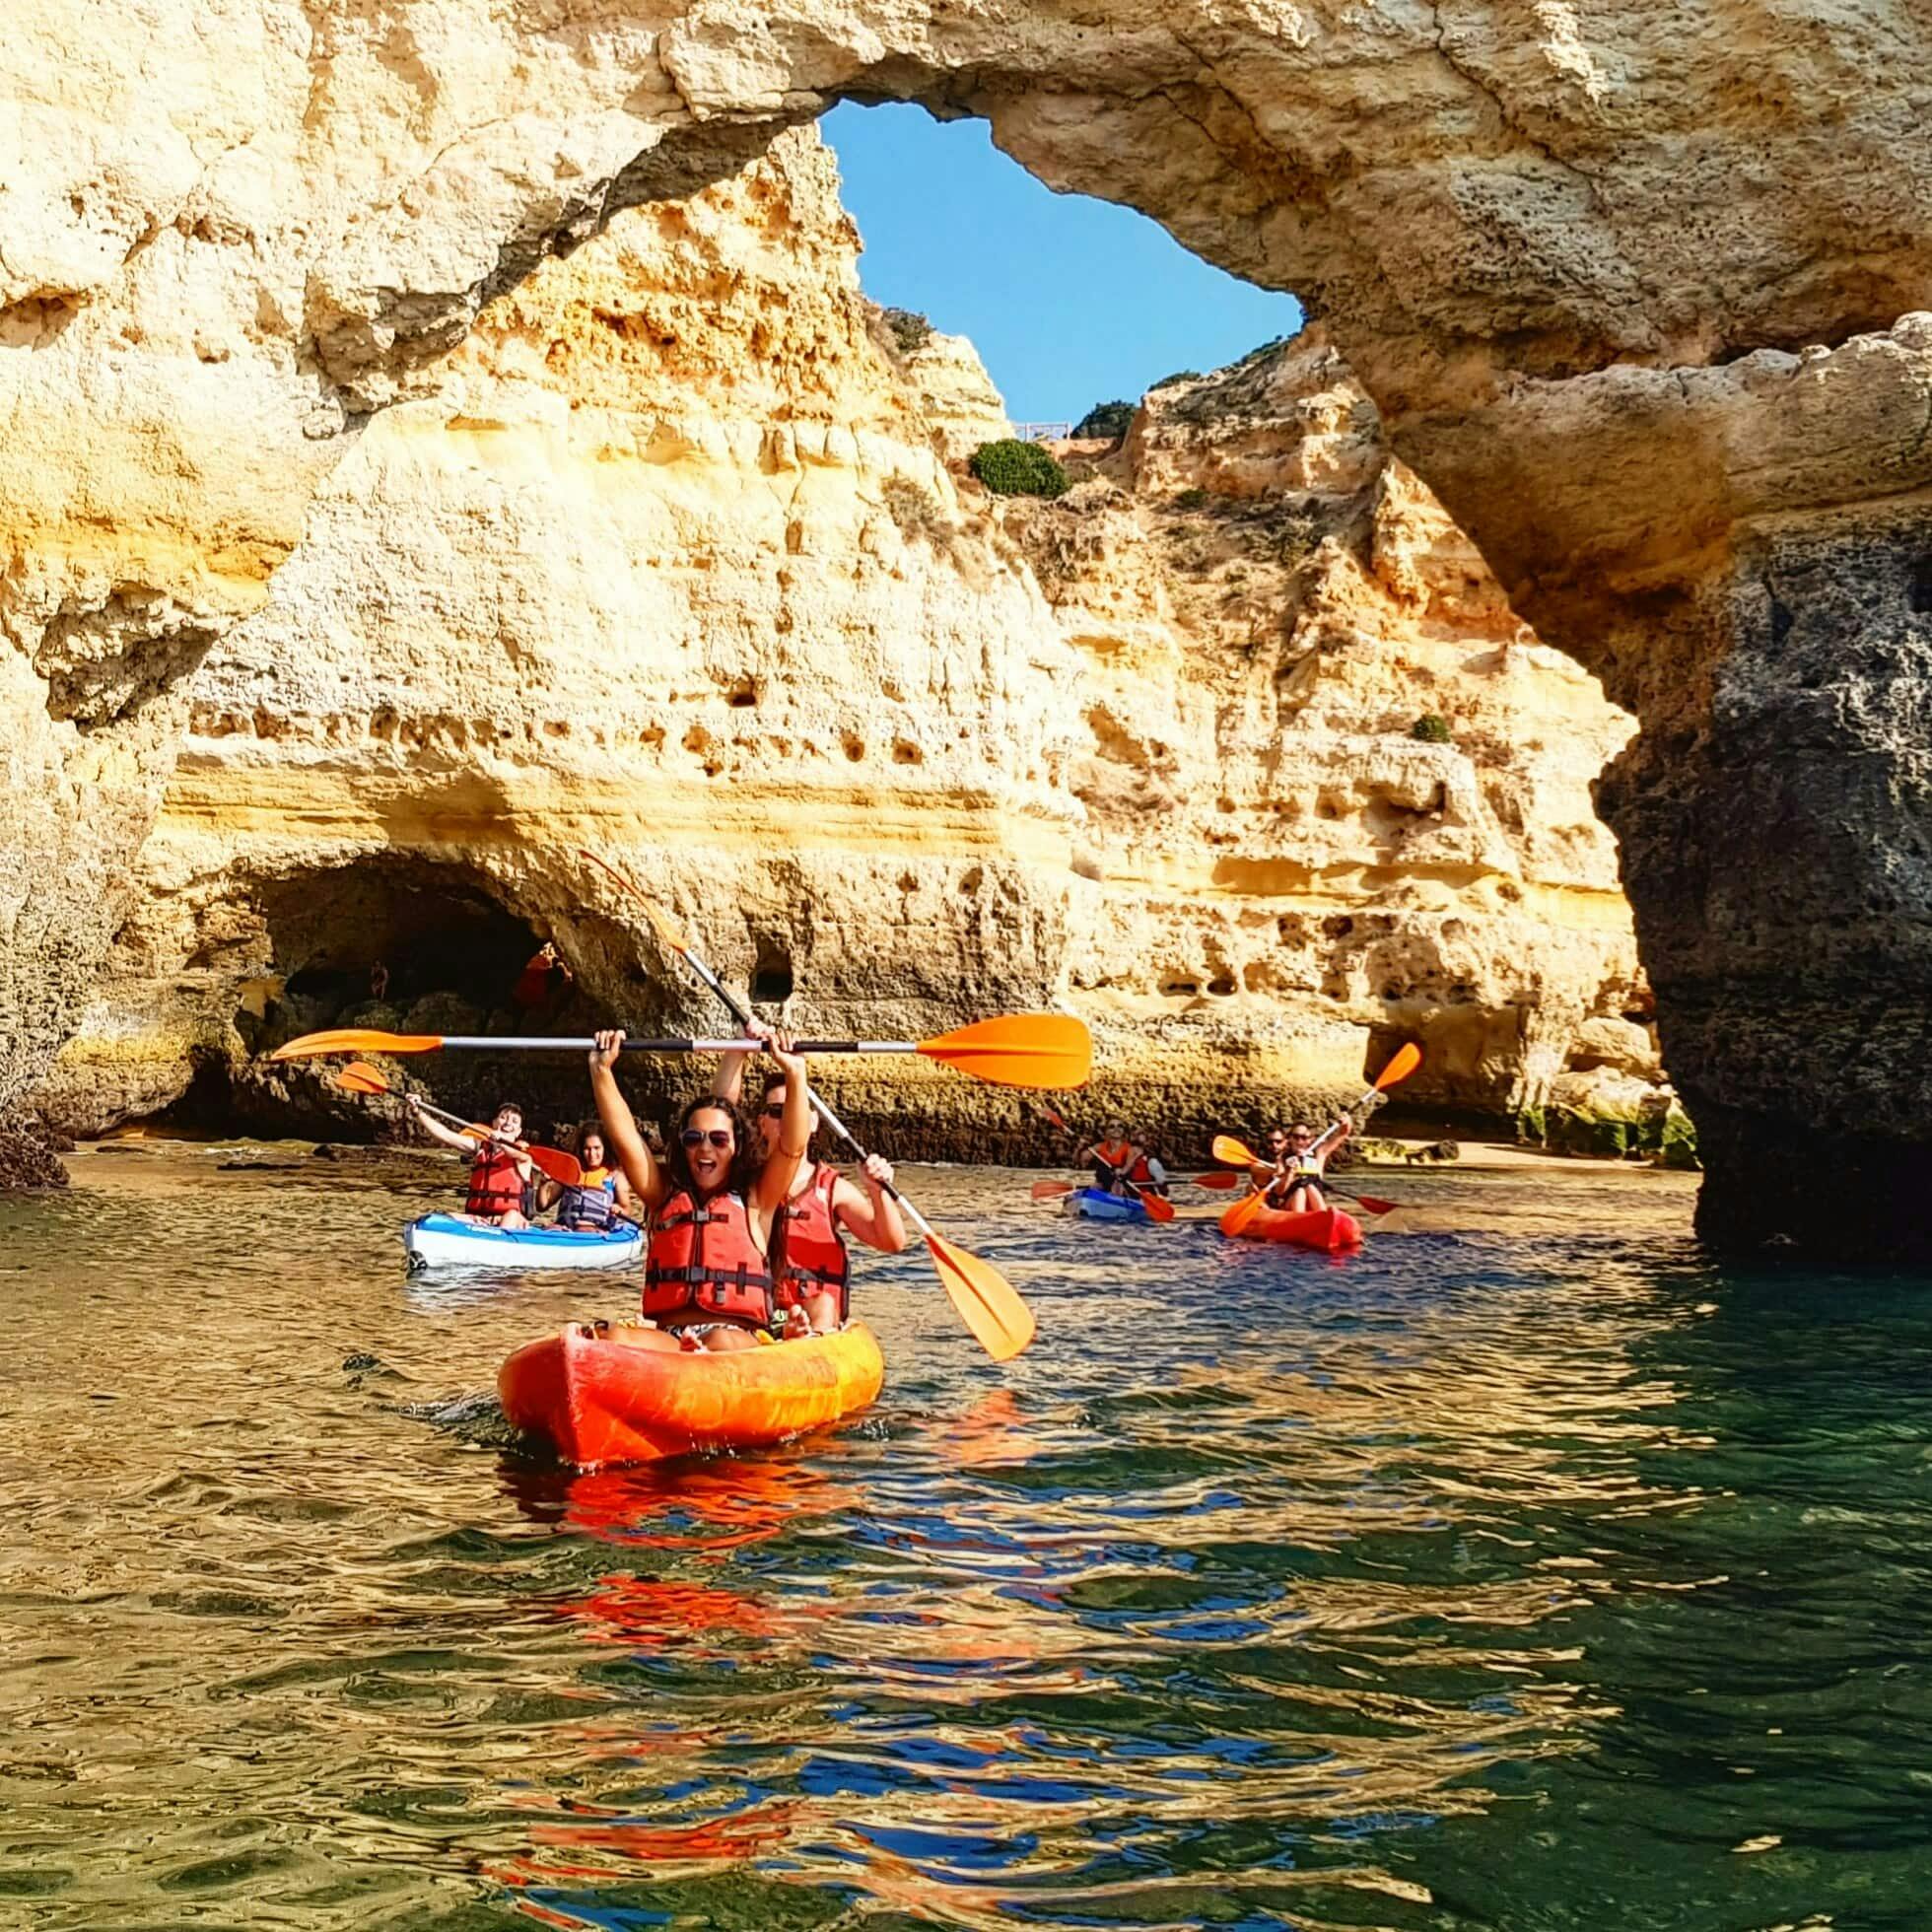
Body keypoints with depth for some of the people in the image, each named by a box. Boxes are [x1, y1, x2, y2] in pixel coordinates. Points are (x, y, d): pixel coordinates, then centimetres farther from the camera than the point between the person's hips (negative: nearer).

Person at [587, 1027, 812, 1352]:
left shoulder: (755, 1201, 16)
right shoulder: (665, 1195, 22)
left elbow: (793, 1146, 4)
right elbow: (624, 1138, 14)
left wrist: (795, 1074, -3)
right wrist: (601, 1069, 5)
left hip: (742, 1338, -2)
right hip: (667, 1338, 2)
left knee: (721, 1344, -38)